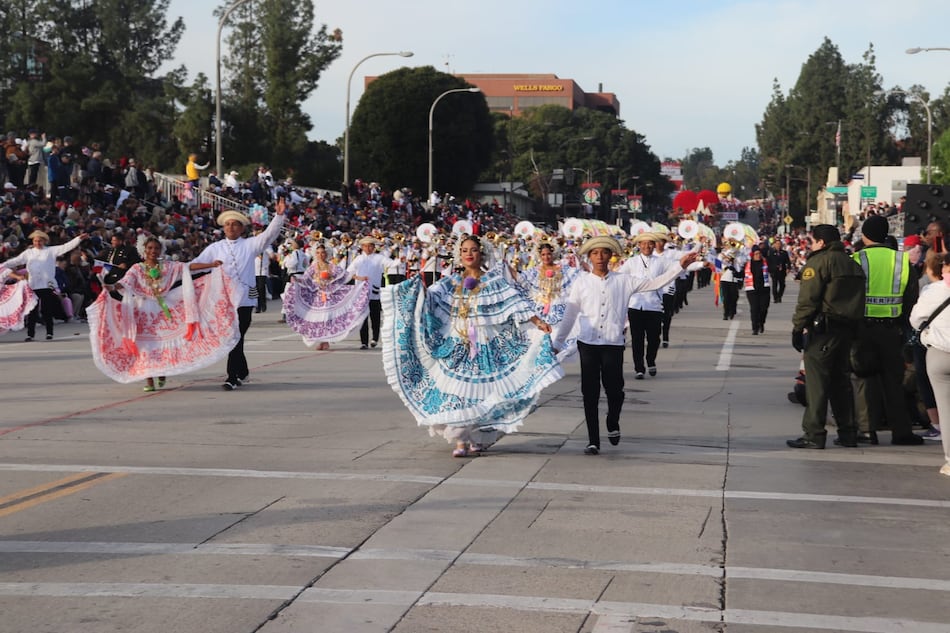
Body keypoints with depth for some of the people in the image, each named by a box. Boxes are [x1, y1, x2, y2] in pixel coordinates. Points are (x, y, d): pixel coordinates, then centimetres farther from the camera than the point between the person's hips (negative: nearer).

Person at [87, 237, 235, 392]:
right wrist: (113, 287, -36)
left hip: (164, 309, 2)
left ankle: (162, 373, 24)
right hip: (144, 310, -2)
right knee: (146, 343, -4)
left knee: (166, 341, 1)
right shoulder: (137, 268, 0)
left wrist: (212, 265, -13)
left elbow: (188, 267, -3)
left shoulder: (168, 266, 5)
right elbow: (125, 283, -14)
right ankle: (149, 379, 1)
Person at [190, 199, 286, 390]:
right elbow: (197, 264, 9)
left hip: (244, 298, -3)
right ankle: (242, 372, 29)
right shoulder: (215, 248, 11)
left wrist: (279, 215, -17)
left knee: (237, 338, -7)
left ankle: (233, 378, -3)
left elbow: (270, 234, -4)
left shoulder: (250, 245, 6)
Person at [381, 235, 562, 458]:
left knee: (481, 391, 0)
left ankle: (478, 438, 12)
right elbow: (430, 296, -2)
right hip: (457, 344, 1)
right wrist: (419, 288, -23)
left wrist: (537, 322, -14)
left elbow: (514, 301, -5)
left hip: (485, 345, -1)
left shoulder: (494, 280, 3)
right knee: (456, 391, -5)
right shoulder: (452, 282, 9)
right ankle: (460, 440, -2)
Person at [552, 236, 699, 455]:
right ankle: (593, 441, 11)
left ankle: (613, 424, 31)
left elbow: (655, 283, 4)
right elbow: (570, 314, 7)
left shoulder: (623, 281, 5)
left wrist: (680, 266, -2)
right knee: (590, 394, 2)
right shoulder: (582, 282, 4)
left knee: (614, 390, -1)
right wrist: (558, 341, 8)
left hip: (613, 344, 0)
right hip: (587, 344, 0)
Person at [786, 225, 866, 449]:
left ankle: (813, 434, -8)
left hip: (823, 329, -8)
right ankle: (848, 433, 16)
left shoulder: (819, 261, -8)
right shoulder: (853, 264, 17)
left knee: (816, 381, -6)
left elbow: (807, 298, -15)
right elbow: (859, 300, 18)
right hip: (848, 329, 8)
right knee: (841, 381, 15)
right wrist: (853, 327, 19)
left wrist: (798, 327, -12)